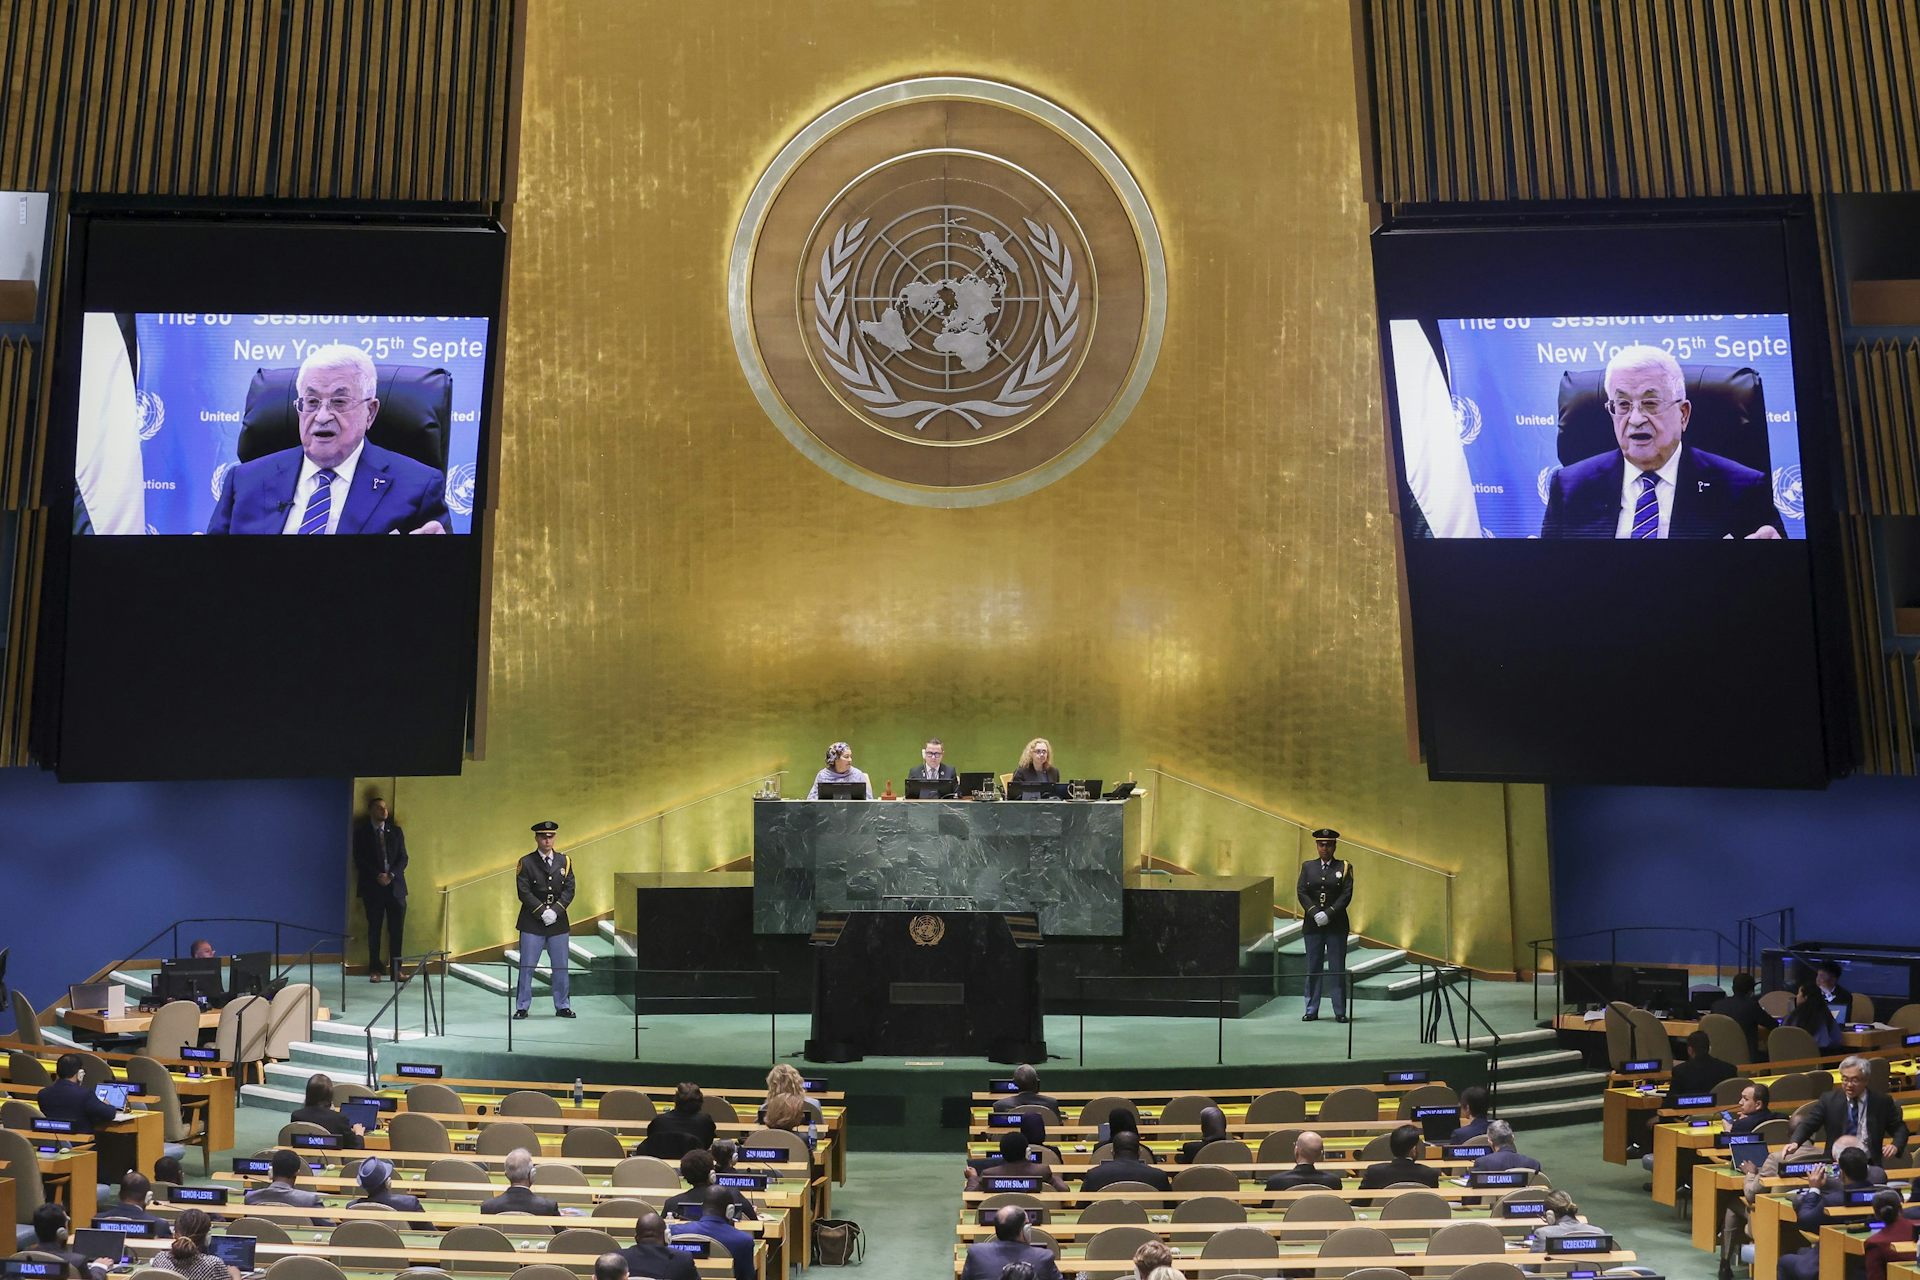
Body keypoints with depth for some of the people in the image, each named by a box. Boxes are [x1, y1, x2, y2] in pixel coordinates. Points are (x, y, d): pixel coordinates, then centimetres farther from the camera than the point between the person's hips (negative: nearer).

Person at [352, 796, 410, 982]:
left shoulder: (396, 831, 12)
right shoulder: (361, 832, 4)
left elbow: (403, 858, 8)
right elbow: (359, 859, -3)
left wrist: (391, 875, -8)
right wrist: (377, 876, -13)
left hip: (395, 886, 2)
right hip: (373, 887, -2)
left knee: (397, 930, 0)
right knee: (374, 929, 2)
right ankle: (375, 969, 7)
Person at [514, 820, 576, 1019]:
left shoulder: (564, 861, 7)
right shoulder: (526, 862, -2)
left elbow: (569, 890, 2)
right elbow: (524, 892, -8)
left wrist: (555, 911, -11)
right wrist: (543, 912, -15)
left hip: (558, 922, 3)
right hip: (532, 923, -3)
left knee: (560, 966, 7)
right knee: (527, 966, 1)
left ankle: (562, 1006, 16)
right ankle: (521, 1007, 11)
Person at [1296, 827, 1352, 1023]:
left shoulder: (1344, 868, 4)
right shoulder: (1308, 866, 9)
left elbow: (1347, 894, -5)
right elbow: (1301, 892, 0)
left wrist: (1328, 913, -15)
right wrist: (1315, 913, -13)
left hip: (1336, 925, -2)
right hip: (1312, 925, 2)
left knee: (1338, 969, 0)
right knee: (1313, 969, 5)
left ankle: (1340, 1012, 6)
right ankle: (1311, 1010, 10)